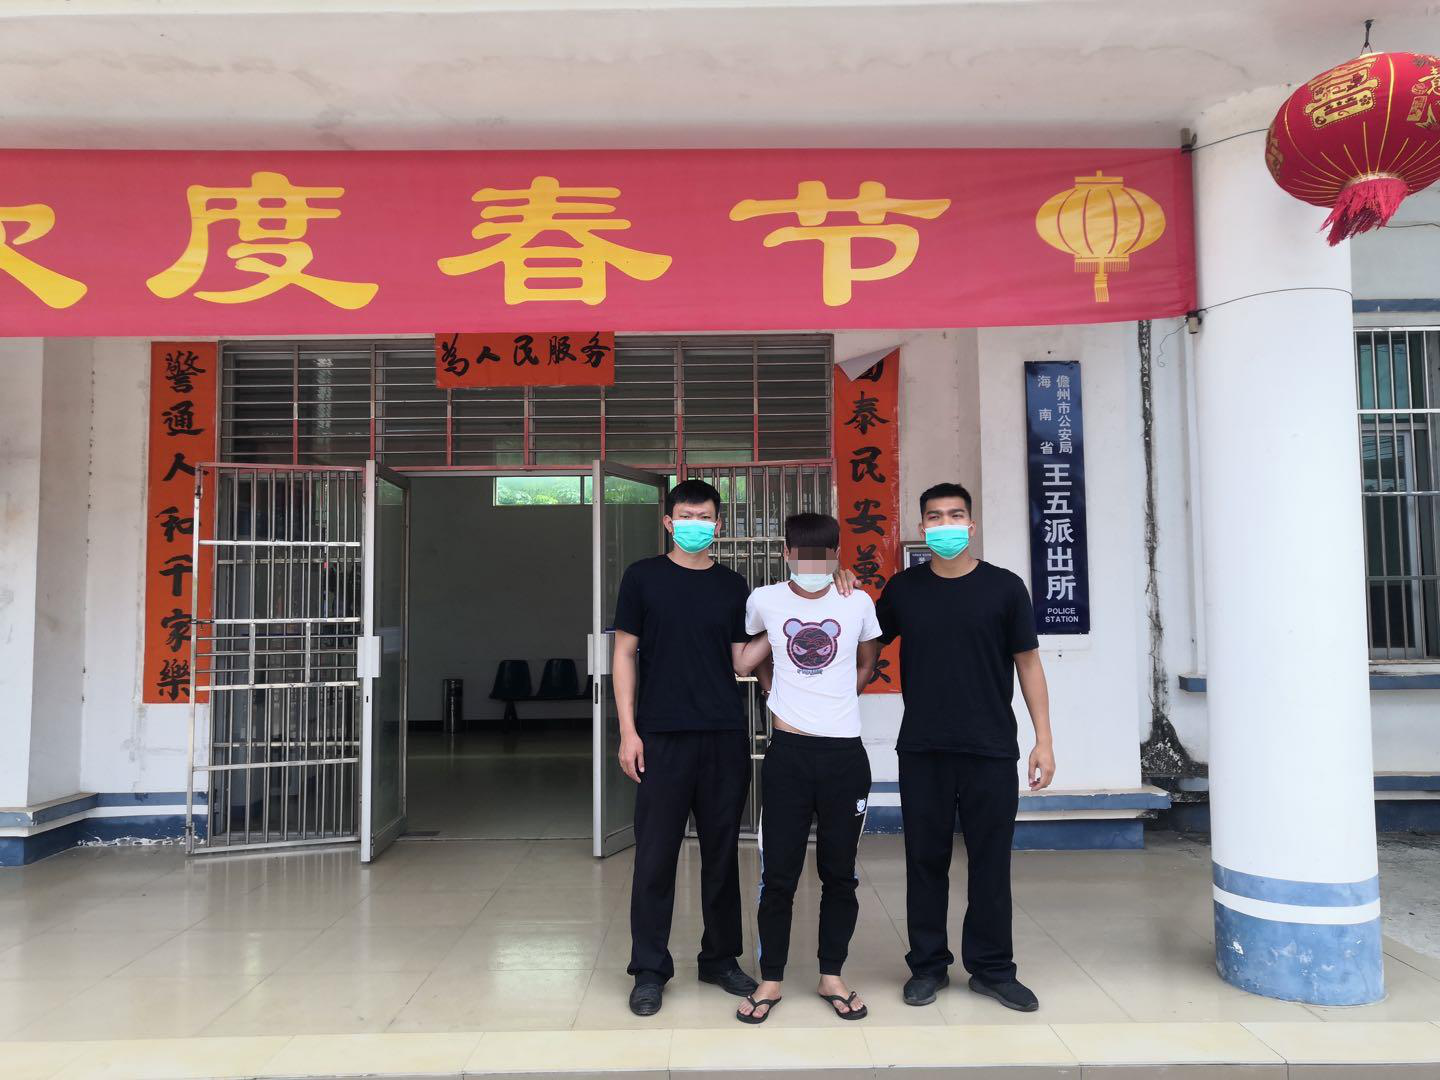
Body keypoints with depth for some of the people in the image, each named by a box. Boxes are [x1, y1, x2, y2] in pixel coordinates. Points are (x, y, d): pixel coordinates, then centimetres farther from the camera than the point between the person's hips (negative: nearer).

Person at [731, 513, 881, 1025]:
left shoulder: (858, 603, 2)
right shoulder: (764, 601, 1)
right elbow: (744, 659, 18)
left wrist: (832, 697, 7)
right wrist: (776, 688, 4)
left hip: (845, 755, 1)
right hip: (789, 752, -1)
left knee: (839, 872, 10)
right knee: (778, 873, 3)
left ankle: (832, 976, 26)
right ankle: (771, 980, 19)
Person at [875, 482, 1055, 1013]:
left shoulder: (1004, 587, 1)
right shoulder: (903, 588, 5)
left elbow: (1028, 664, 3)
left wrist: (1044, 739, -1)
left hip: (991, 749, -1)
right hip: (922, 749, 1)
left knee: (991, 860, 6)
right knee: (926, 859, 9)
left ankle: (992, 967, 22)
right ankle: (928, 964, 23)